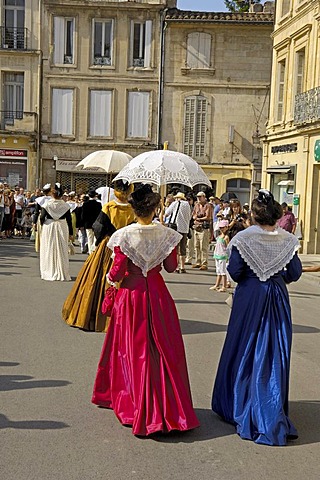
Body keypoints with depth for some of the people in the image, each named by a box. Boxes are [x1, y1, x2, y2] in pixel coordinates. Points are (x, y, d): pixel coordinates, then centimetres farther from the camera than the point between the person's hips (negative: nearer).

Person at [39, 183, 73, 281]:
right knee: (61, 250, 7)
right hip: (62, 227, 1)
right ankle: (62, 274, 9)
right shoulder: (65, 205, -1)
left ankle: (49, 273, 10)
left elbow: (42, 217, -10)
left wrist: (42, 223, 12)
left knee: (49, 250, 8)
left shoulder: (47, 204, -5)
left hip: (49, 227, -1)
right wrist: (70, 233, 7)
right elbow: (69, 220, 0)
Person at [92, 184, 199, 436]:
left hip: (131, 293, -2)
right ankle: (170, 406, 18)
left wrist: (110, 277, 10)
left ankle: (135, 406, 19)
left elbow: (118, 271, -11)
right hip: (158, 293, 2)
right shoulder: (166, 234, -6)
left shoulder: (124, 235, -12)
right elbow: (171, 266, 3)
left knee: (133, 347, 10)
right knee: (163, 347, 11)